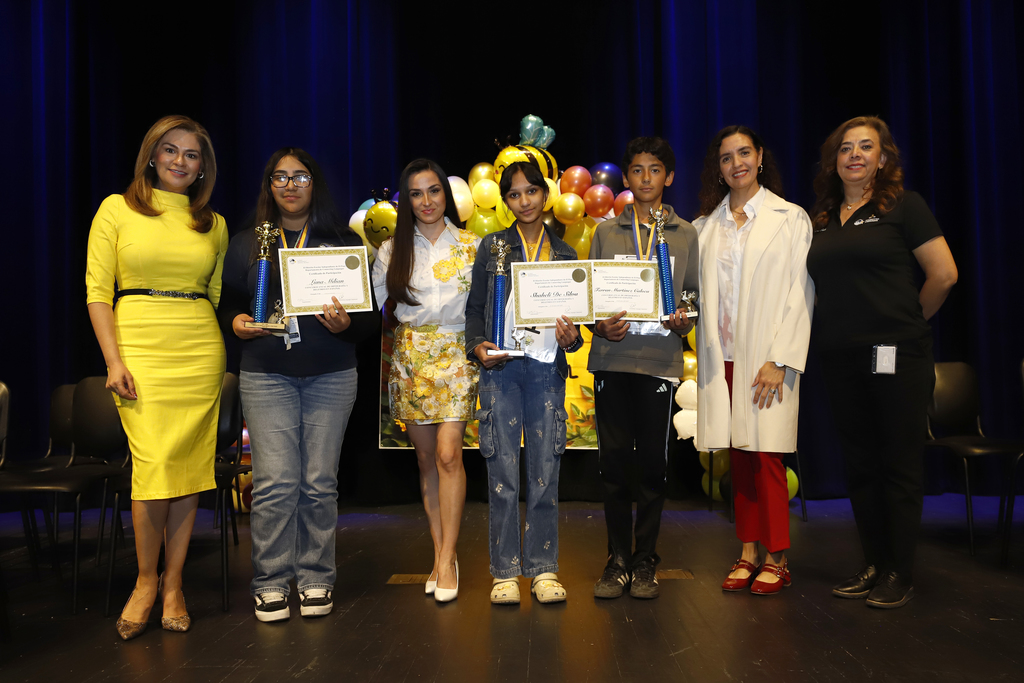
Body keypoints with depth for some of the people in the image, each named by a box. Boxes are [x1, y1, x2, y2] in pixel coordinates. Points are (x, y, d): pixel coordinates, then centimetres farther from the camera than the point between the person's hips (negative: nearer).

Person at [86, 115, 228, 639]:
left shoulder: (214, 224, 13)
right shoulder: (117, 208, 6)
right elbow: (97, 290, 1)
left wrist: (225, 364, 7)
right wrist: (114, 360, -8)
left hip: (200, 351, 3)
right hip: (140, 347, -2)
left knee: (188, 466, 1)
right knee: (154, 464, -10)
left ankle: (173, 585, 15)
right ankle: (146, 580, 11)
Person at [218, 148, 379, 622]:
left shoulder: (343, 242, 9)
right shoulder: (245, 244, 12)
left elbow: (371, 313, 6)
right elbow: (227, 302, 14)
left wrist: (346, 324, -15)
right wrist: (237, 323, -7)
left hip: (331, 375, 0)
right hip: (267, 375, 0)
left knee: (319, 482, 2)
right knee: (275, 481, -6)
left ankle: (316, 579, 15)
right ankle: (270, 583, 8)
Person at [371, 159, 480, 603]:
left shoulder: (472, 246, 6)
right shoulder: (392, 250, 10)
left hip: (456, 354, -2)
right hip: (410, 355, 2)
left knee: (448, 454, -12)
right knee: (426, 458, 5)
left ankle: (446, 559, -4)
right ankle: (441, 555, 14)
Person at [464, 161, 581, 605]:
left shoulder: (564, 253, 14)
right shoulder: (492, 247, 9)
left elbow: (573, 315, 17)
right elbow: (475, 307, 9)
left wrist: (571, 337, -4)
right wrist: (477, 346, -8)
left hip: (546, 367, 1)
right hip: (501, 367, -1)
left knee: (545, 469, 2)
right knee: (503, 469, -1)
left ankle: (543, 568, 13)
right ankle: (505, 570, 9)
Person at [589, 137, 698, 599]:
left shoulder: (686, 235, 11)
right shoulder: (606, 233, 12)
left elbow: (696, 296, 11)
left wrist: (685, 321, -9)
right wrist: (601, 326, -8)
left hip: (660, 360, 0)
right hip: (611, 358, 1)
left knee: (652, 464, 2)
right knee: (613, 462, 3)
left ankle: (645, 562, 16)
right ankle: (618, 561, 16)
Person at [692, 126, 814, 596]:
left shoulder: (791, 218, 2)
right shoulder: (705, 225, 13)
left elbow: (801, 292, -4)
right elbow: (697, 291, 13)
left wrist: (780, 360, -12)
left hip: (765, 358, -3)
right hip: (722, 358, 4)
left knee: (765, 455, -4)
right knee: (737, 457, 7)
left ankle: (777, 560, 8)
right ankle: (748, 553, 17)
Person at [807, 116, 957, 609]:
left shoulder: (902, 206, -1)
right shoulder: (821, 219, 13)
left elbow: (944, 274, -6)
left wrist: (909, 322, 3)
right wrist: (844, 323, 9)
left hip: (895, 355, -5)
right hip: (841, 359, 5)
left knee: (899, 465, 1)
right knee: (859, 465, 10)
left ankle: (901, 574, 11)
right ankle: (873, 565, 22)